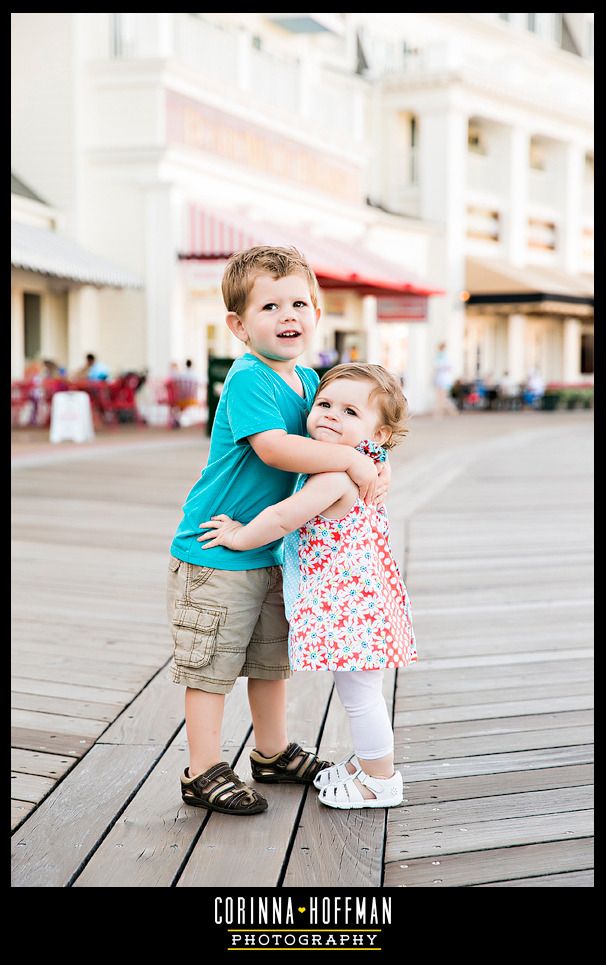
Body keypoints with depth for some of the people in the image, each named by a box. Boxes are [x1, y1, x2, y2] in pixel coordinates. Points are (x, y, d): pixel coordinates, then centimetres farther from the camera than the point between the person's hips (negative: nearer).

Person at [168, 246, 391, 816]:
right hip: (215, 554, -8)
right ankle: (203, 774, 14)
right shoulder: (248, 379, -19)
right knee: (211, 664, 2)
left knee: (271, 658, 20)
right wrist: (350, 461, -29)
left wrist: (373, 464, -6)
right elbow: (272, 447, -32)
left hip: (271, 551, 8)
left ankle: (273, 753, 37)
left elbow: (335, 436, 15)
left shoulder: (308, 380, 6)